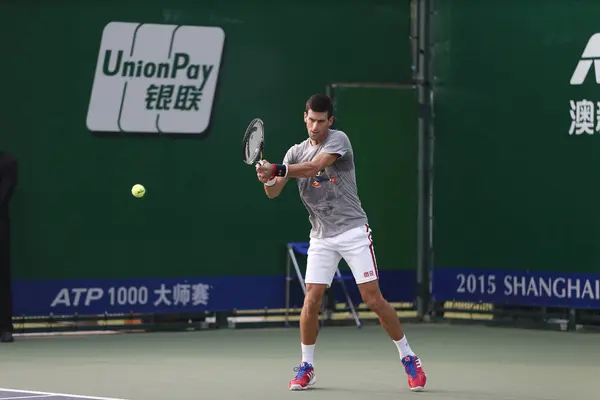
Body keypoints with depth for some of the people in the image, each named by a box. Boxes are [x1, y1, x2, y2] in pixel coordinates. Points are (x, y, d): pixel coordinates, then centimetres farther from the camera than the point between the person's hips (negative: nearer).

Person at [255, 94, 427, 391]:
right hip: (321, 238, 4)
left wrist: (277, 170, -33)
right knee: (311, 300, -6)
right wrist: (268, 179, -24)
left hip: (353, 231, -4)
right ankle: (306, 367, 9)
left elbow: (315, 166, -26)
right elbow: (274, 192, -2)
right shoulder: (296, 152, 7)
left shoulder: (339, 140, -8)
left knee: (373, 299, -7)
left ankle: (408, 358, 6)